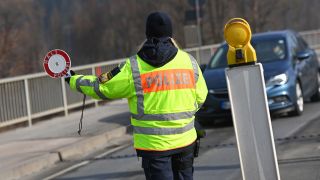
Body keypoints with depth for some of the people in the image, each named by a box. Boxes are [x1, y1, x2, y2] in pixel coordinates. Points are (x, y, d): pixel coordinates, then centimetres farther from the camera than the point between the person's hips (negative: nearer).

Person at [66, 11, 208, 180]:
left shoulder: (132, 68, -8)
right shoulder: (189, 61, -1)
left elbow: (101, 87, 1)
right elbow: (200, 97, 8)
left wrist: (74, 80, 19)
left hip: (153, 143, -3)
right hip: (185, 140, 3)